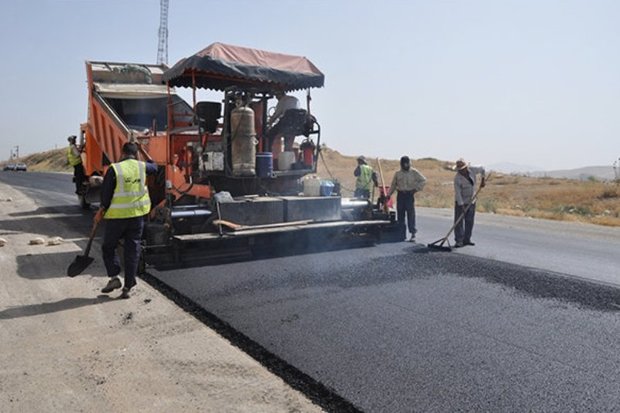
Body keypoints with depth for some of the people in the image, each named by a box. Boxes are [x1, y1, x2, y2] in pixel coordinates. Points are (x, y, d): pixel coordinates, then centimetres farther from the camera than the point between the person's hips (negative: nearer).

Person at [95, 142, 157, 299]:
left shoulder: (114, 169, -9)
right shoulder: (142, 167, 1)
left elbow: (106, 193, -7)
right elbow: (154, 168, 24)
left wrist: (102, 210, 6)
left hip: (118, 215, -3)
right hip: (137, 213, 3)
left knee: (108, 247, 15)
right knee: (132, 249, 7)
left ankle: (114, 277, 3)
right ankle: (128, 287, 9)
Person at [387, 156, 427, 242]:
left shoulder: (414, 172, 1)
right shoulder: (398, 173, 11)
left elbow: (423, 181, 2)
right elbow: (393, 185, 16)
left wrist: (416, 189, -6)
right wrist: (389, 194, 9)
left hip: (409, 195, -4)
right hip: (400, 195, 4)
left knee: (411, 214, -7)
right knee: (400, 214, 7)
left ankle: (413, 234, -5)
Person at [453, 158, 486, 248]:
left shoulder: (472, 170, -9)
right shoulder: (457, 178, -21)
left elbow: (482, 169, 13)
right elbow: (457, 193, -23)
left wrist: (482, 180, 5)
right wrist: (462, 206, -26)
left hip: (471, 201, 5)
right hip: (461, 202, -5)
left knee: (469, 221, 6)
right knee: (459, 221, -7)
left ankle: (466, 240, 14)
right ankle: (459, 241, -5)